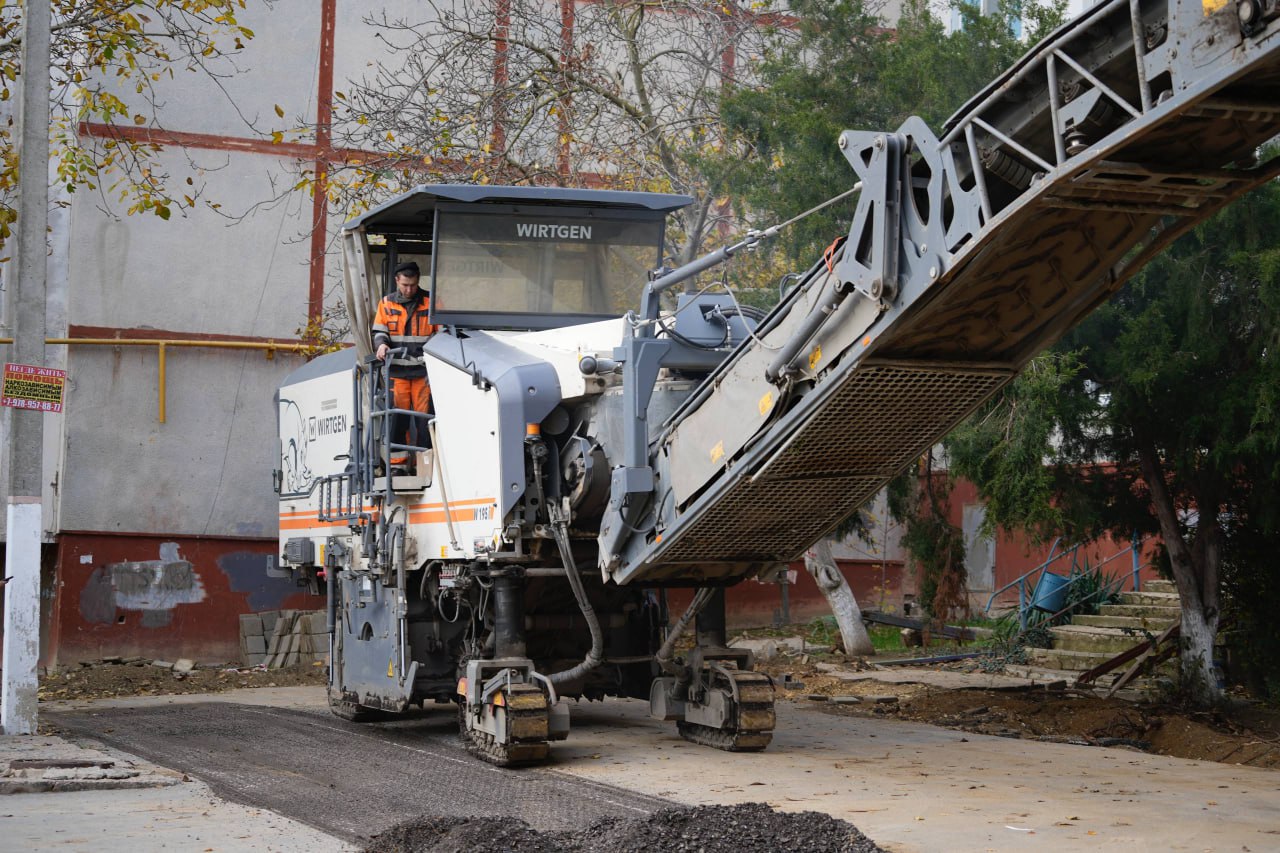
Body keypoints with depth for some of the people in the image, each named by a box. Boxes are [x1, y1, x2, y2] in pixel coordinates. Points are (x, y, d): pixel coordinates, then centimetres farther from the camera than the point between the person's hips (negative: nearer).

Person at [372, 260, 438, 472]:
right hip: (397, 370, 1)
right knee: (397, 417, -3)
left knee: (424, 416, -3)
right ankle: (397, 462, 2)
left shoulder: (430, 302, 6)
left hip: (423, 369, -1)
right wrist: (381, 344, -8)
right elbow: (379, 331, 13)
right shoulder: (387, 303, 11)